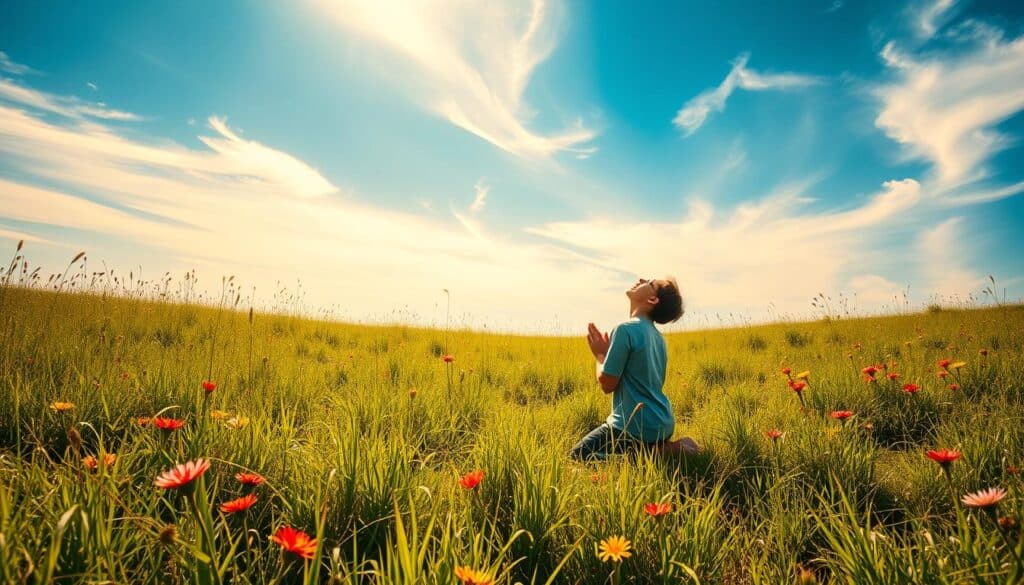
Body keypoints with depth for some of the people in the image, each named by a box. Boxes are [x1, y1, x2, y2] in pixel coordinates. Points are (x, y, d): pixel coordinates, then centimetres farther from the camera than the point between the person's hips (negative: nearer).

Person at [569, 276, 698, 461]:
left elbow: (607, 384, -17)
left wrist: (600, 354, 1)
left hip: (637, 427, -9)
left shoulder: (626, 329, -18)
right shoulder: (657, 336, 9)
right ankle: (666, 448, 10)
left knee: (578, 455, 4)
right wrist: (607, 351, 13)